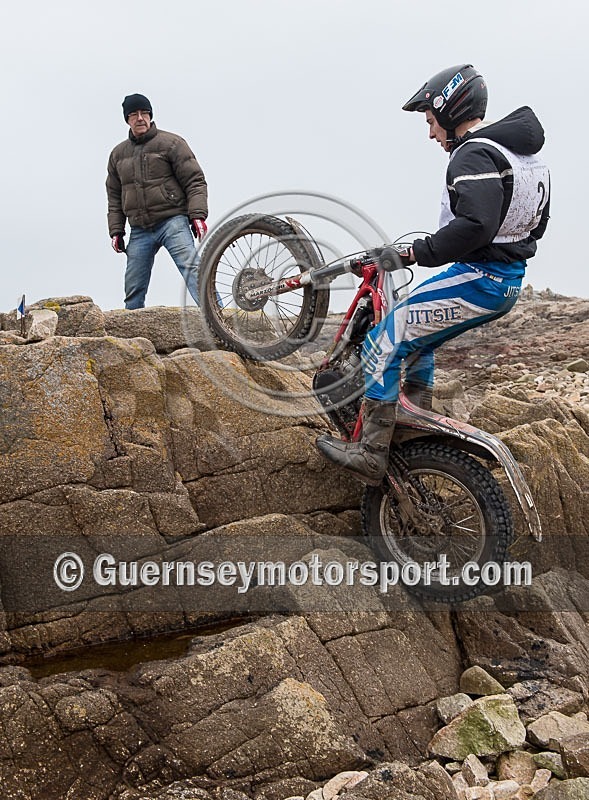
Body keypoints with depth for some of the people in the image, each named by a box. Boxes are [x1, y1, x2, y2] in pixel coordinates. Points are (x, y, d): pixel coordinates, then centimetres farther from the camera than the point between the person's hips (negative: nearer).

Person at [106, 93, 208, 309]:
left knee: (193, 268, -21)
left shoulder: (171, 143, 2)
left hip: (172, 222, -5)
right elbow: (114, 196, 22)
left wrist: (197, 214, -14)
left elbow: (194, 181, -2)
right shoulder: (118, 154, 17)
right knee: (133, 288, 6)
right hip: (139, 231, 5)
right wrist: (116, 231, 14)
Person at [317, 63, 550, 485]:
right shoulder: (527, 152, 15)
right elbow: (537, 222, 22)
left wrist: (415, 253, -26)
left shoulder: (474, 156, -17)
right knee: (417, 338, 26)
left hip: (475, 280, -10)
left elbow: (475, 224, -33)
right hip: (510, 282, 10)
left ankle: (370, 455, -6)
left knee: (385, 343, -6)